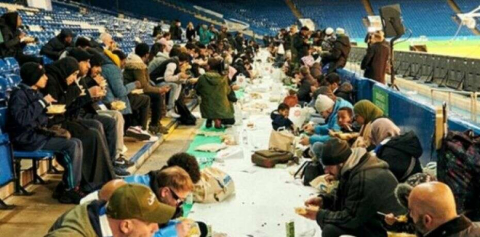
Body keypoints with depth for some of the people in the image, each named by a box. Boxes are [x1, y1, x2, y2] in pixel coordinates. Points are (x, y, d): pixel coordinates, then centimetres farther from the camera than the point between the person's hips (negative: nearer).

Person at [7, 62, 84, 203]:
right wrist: (42, 102, -21)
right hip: (27, 138, -8)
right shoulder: (19, 94, -12)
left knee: (76, 143, -7)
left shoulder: (35, 92, 13)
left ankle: (67, 184, 2)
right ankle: (71, 190, -11)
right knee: (73, 145, -20)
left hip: (38, 133, 8)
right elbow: (21, 119, -29)